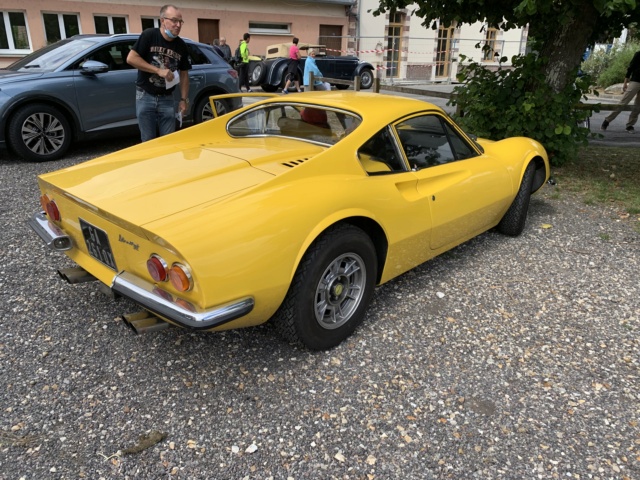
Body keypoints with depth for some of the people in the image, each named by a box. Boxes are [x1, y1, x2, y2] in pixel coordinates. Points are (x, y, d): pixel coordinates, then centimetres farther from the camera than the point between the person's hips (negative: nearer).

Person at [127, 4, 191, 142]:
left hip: (167, 99, 3)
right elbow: (131, 58, -14)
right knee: (148, 140, 3)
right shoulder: (149, 35, -9)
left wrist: (184, 99, 4)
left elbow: (184, 74, 9)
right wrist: (158, 70, -20)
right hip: (145, 97, -3)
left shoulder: (181, 45, 2)